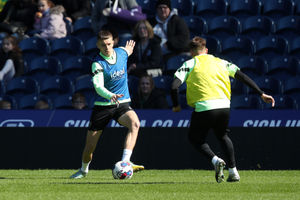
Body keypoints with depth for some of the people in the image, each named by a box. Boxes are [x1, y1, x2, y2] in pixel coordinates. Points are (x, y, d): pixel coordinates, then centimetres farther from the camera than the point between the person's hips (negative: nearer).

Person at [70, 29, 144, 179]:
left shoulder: (121, 53, -2)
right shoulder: (98, 64, -17)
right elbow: (98, 86, -31)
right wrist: (111, 96, -49)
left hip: (122, 104, 3)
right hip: (103, 104, -2)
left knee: (134, 123, -31)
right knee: (90, 145, 4)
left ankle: (125, 161, -39)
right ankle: (83, 170, 35)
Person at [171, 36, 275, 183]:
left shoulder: (189, 64, 10)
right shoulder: (220, 62, 21)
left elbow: (174, 86, -2)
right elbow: (242, 77, 18)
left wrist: (176, 105, 12)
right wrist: (261, 94, 21)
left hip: (204, 107, -4)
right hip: (224, 105, 4)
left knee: (195, 138, 17)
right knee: (222, 136, 29)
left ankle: (215, 160, -8)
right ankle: (233, 171, 19)